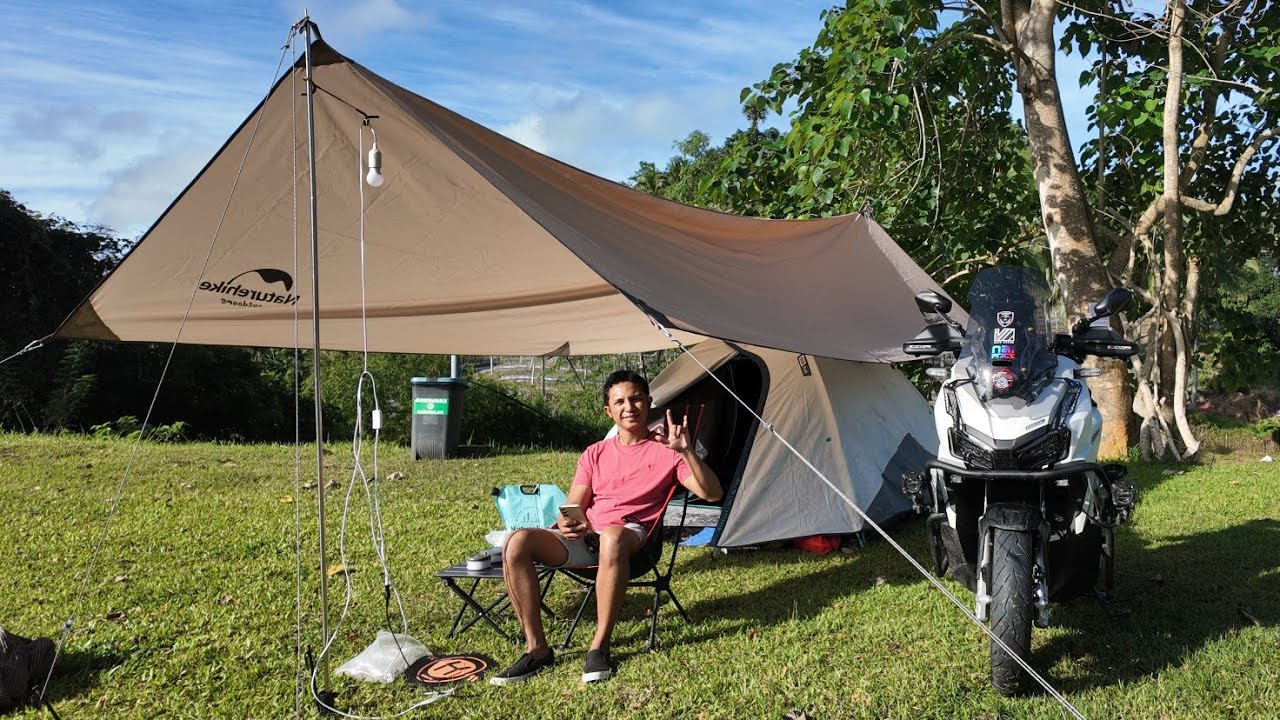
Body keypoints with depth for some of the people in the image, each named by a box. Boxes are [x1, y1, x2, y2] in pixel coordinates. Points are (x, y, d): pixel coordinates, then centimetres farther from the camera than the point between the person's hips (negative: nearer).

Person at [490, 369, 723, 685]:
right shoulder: (595, 454, 18)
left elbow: (712, 493, -4)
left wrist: (687, 452, -17)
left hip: (633, 538, -4)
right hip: (585, 539, 4)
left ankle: (599, 647, -29)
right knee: (516, 543, -21)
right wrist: (567, 524, -13)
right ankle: (537, 649, -16)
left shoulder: (665, 449, 7)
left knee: (612, 537, -42)